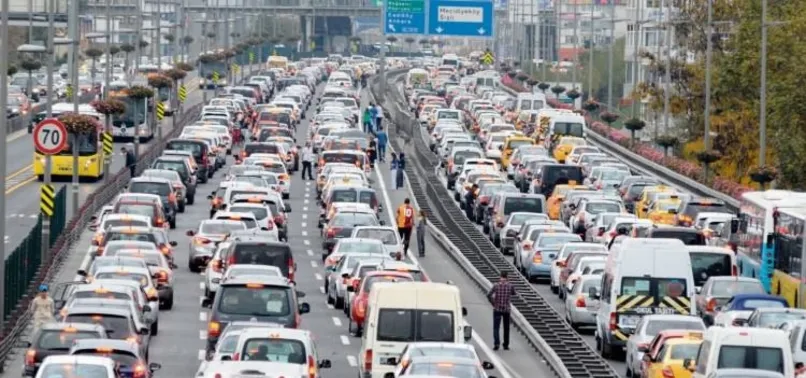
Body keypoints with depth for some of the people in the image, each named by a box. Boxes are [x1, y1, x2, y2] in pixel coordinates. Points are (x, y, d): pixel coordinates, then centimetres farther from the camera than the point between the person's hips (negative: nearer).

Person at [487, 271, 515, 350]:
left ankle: (496, 343, -21)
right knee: (506, 328, 14)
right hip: (506, 309, 1)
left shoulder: (496, 285, -5)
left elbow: (489, 295, -13)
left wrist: (493, 304, -1)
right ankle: (506, 345, 18)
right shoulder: (510, 286, -3)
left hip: (497, 309, -1)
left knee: (496, 327, -2)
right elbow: (513, 293, 18)